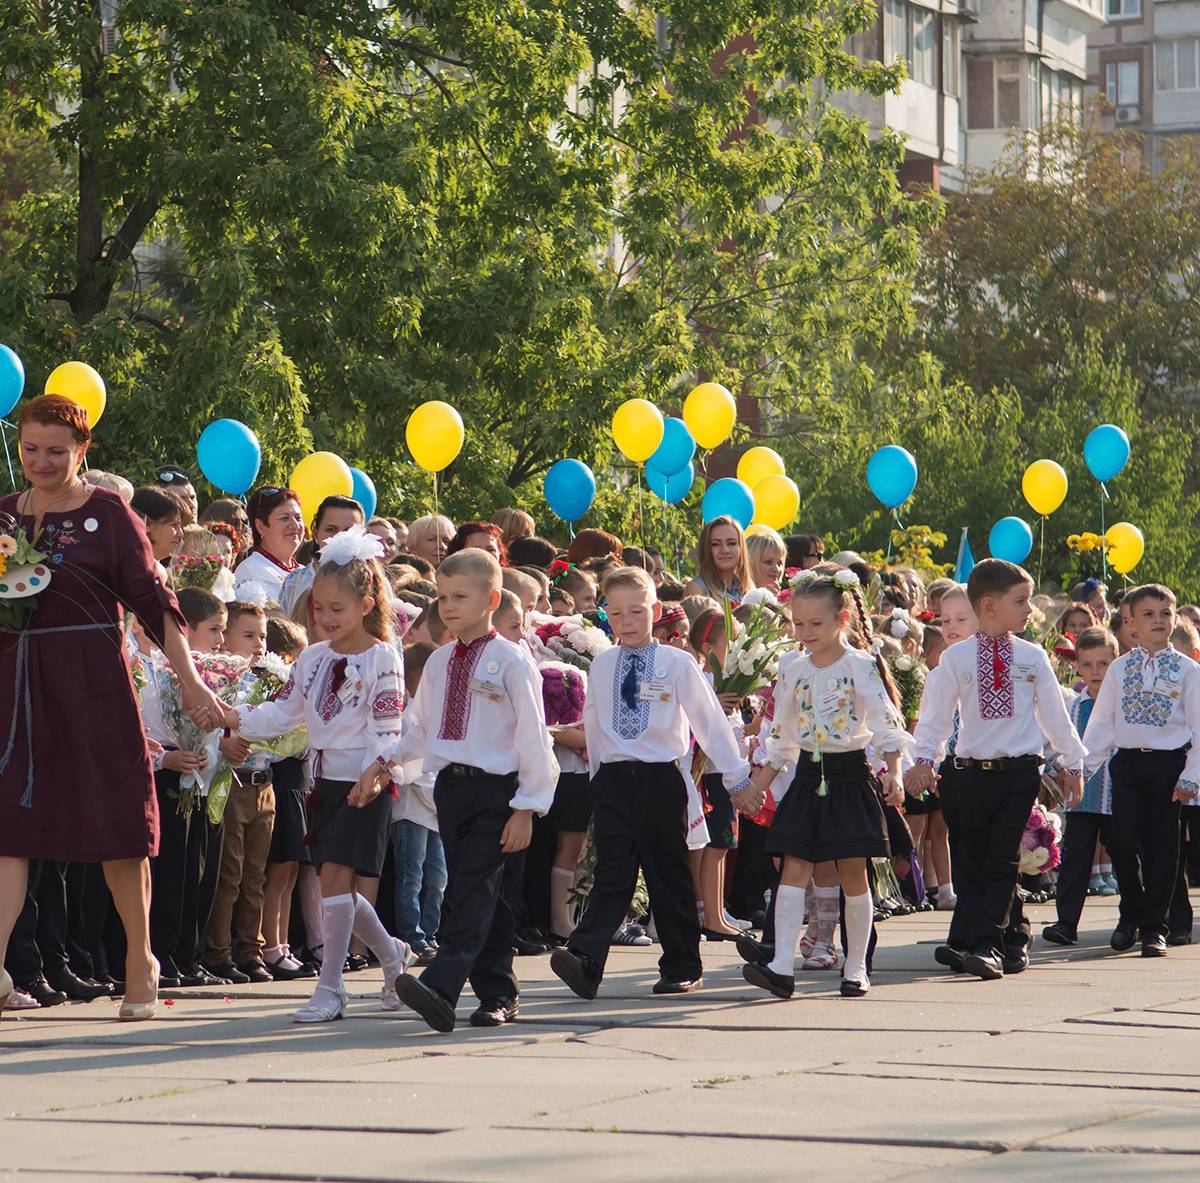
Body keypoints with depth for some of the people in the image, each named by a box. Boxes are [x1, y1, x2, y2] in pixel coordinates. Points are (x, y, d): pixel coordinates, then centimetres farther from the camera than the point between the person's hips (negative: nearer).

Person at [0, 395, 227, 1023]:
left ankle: (140, 959, 17)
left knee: (115, 818, 3)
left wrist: (190, 682, -9)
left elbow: (154, 604, -4)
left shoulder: (107, 513, -2)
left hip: (93, 679, -3)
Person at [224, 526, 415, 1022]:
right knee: (338, 884, 10)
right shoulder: (313, 659, 11)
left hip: (364, 785, -7)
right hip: (326, 781, 7)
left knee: (335, 877, -12)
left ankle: (330, 987, -7)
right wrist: (235, 718, -5)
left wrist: (376, 770, -31)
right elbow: (284, 712, 11)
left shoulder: (382, 659, -9)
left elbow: (387, 728, -15)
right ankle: (392, 954, 32)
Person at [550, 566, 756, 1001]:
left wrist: (736, 778, 4)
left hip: (660, 779, -2)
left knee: (669, 876, 6)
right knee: (612, 876, -9)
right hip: (612, 780, 2)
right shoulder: (601, 666, 9)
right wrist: (599, 776, 19)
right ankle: (584, 961, -22)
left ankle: (682, 968, 17)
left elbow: (710, 721, 2)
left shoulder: (678, 664, -1)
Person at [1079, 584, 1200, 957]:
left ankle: (1153, 927, 9)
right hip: (1127, 762, 2)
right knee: (1122, 840, -7)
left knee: (1160, 845, 0)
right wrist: (1082, 766, 2)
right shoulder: (1120, 669, 8)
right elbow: (1102, 722, 10)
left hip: (1169, 764, -1)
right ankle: (1131, 915, 15)